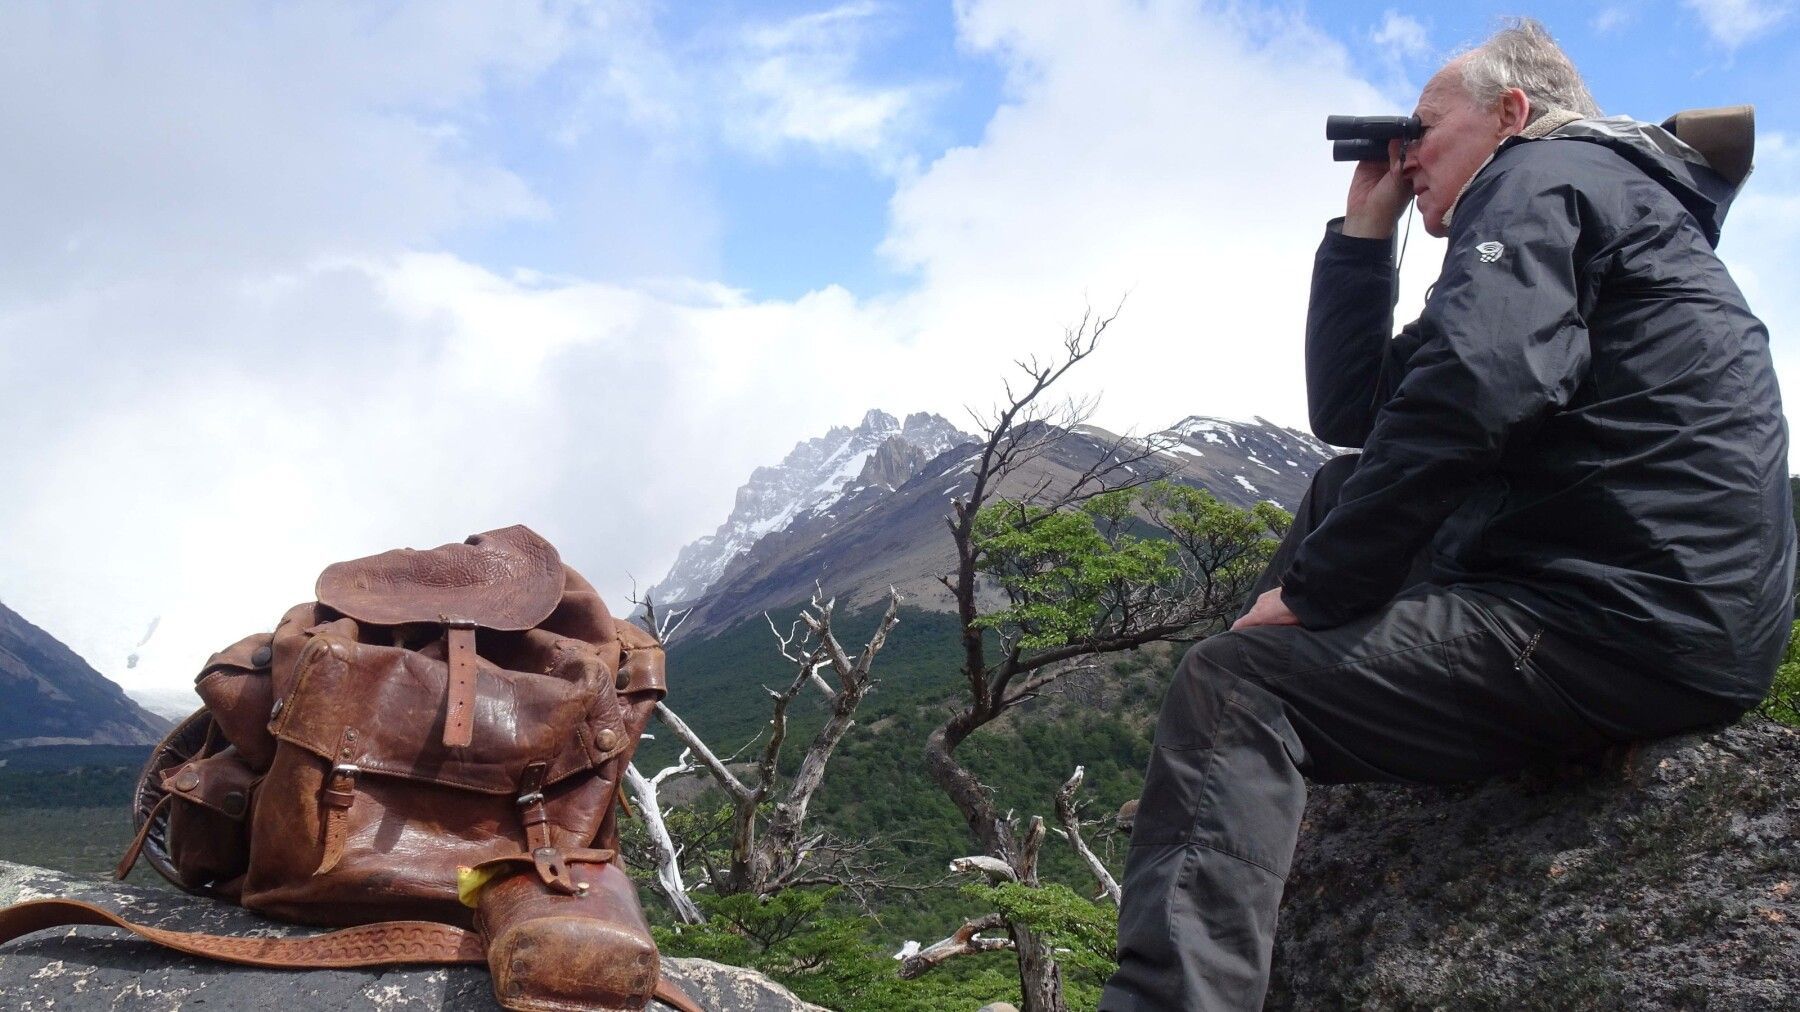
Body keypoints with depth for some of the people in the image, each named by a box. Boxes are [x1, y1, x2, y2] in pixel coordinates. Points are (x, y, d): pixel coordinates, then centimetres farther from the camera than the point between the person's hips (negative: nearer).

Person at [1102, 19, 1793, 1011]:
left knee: (1228, 687, -20)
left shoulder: (1546, 175, -2)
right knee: (1341, 489, 24)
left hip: (1632, 621, -11)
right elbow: (1351, 413, 23)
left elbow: (1469, 390, -23)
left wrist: (1310, 588, -15)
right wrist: (1364, 230, 20)